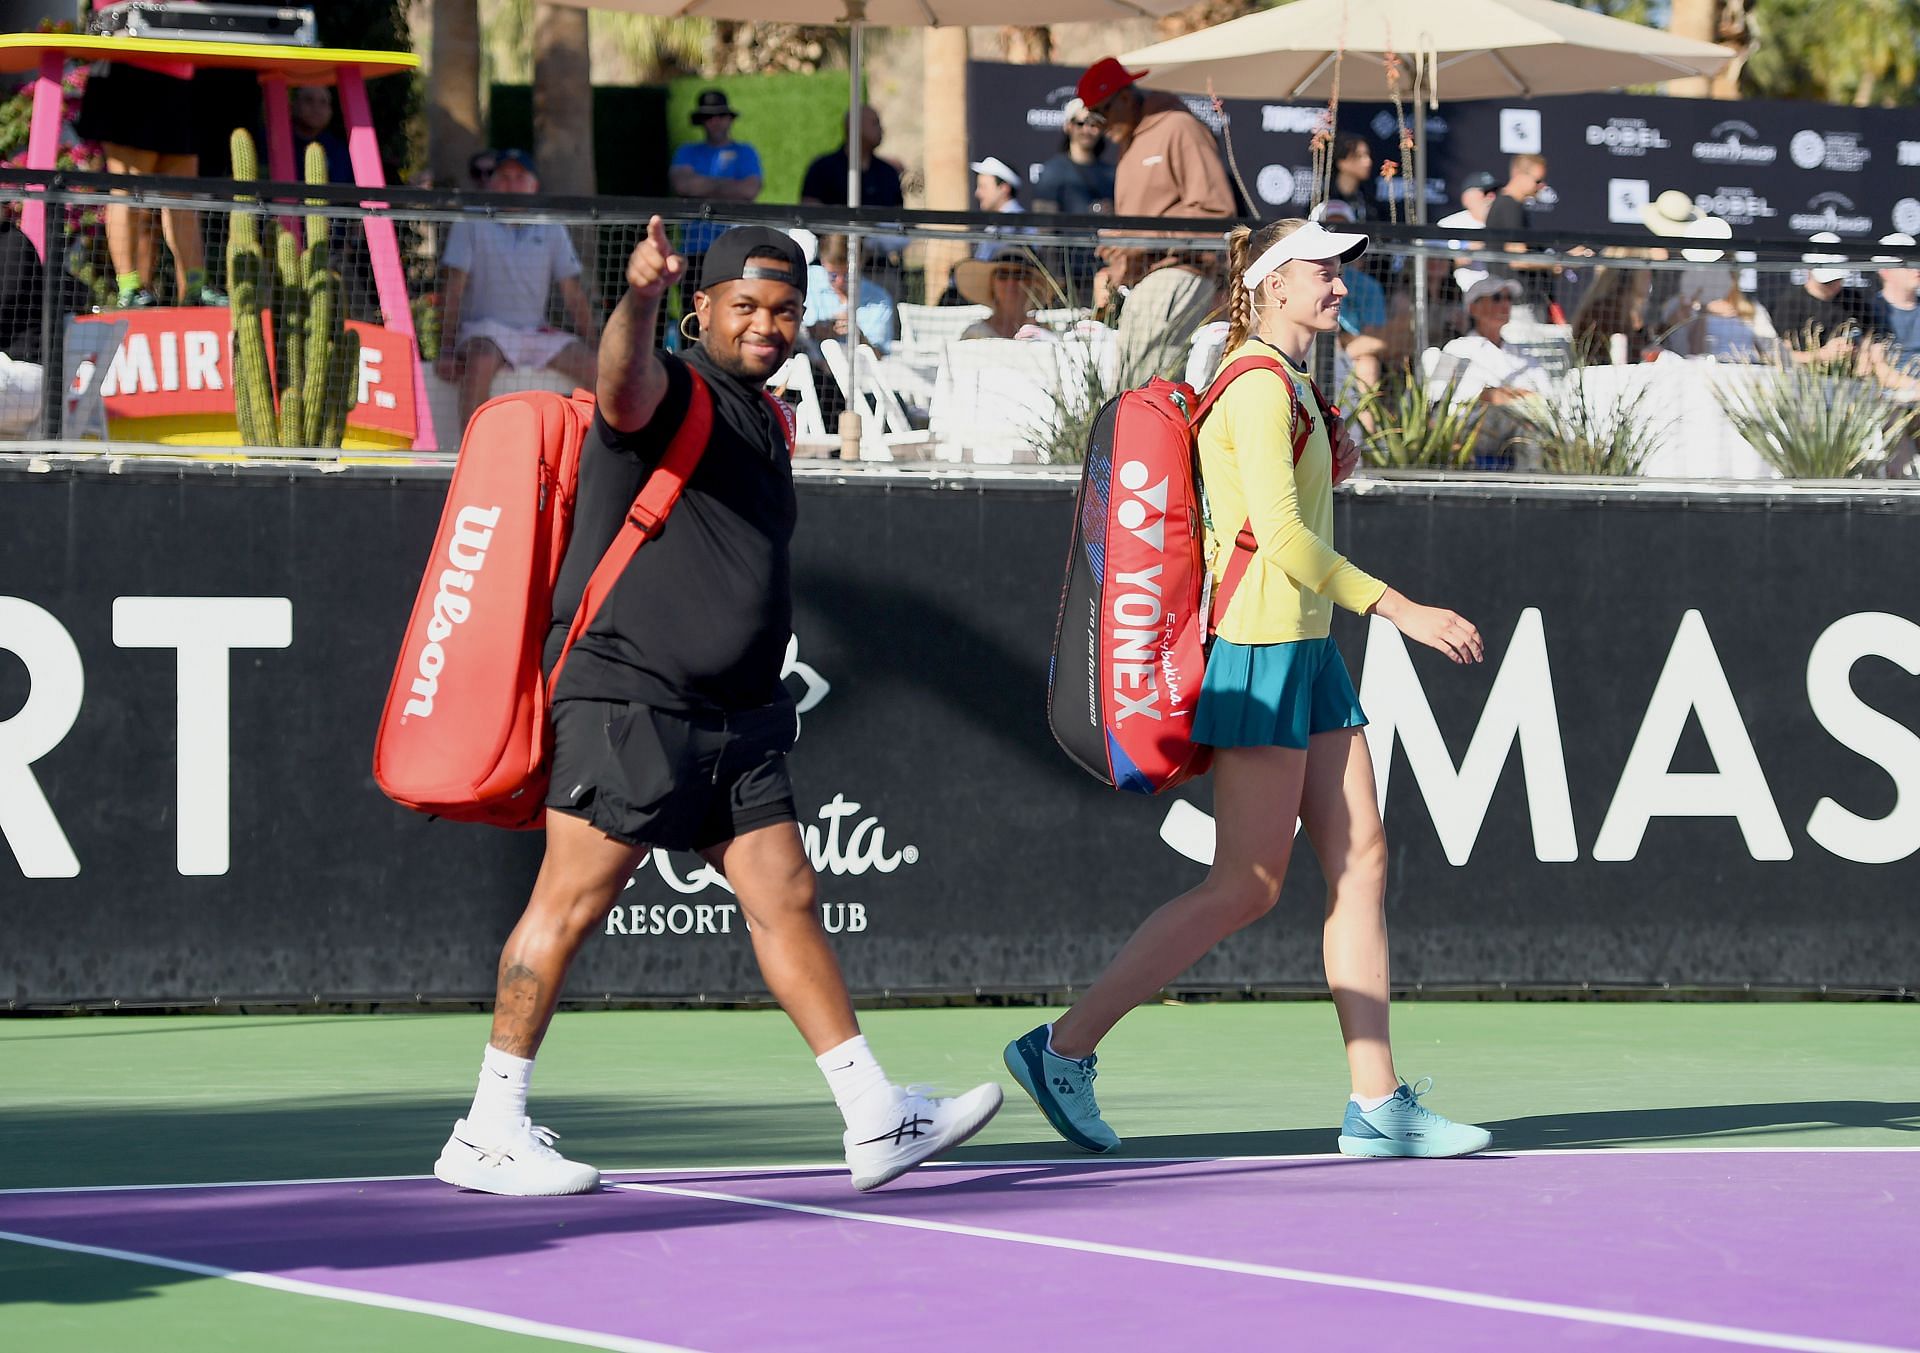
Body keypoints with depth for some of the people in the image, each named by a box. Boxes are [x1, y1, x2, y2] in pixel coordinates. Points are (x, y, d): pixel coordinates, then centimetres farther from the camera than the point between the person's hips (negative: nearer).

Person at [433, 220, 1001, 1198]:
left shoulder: (762, 421, 17)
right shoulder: (674, 393, -8)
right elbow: (625, 384, -34)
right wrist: (639, 298, -55)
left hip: (735, 717, 8)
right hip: (628, 702, -8)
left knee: (785, 898, 5)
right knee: (569, 904, -5)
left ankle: (876, 1120, 5)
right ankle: (487, 1133, 0)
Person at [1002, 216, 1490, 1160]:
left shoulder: (1292, 384, 18)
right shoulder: (1260, 384, -13)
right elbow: (1282, 536, -21)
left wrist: (1325, 468, 12)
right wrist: (1400, 609, -20)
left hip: (1307, 652, 10)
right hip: (1260, 650, -10)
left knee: (1359, 864, 4)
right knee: (1246, 886, -8)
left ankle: (1377, 1103, 2)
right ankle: (1063, 1049, -1)